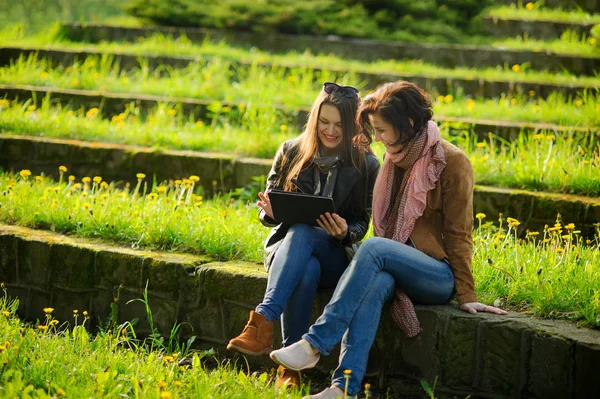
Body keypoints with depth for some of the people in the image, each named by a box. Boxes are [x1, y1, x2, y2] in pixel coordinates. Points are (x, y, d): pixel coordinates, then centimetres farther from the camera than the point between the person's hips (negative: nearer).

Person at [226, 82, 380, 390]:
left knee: (301, 232, -38)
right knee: (307, 271, -38)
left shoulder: (365, 165, 0)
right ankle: (290, 363, -39)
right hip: (285, 245, 1)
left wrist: (345, 232, -22)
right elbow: (268, 213, 9)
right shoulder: (291, 152, 5)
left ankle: (262, 321, -51)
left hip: (335, 257, -1)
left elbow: (361, 224, 2)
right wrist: (270, 211, -17)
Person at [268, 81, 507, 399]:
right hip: (393, 267, 5)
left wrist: (466, 295, -9)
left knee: (374, 248, -33)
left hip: (438, 275, -5)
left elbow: (458, 233, -7)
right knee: (375, 283, -33)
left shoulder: (452, 163, -6)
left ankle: (316, 343, -39)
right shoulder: (395, 160, 15)